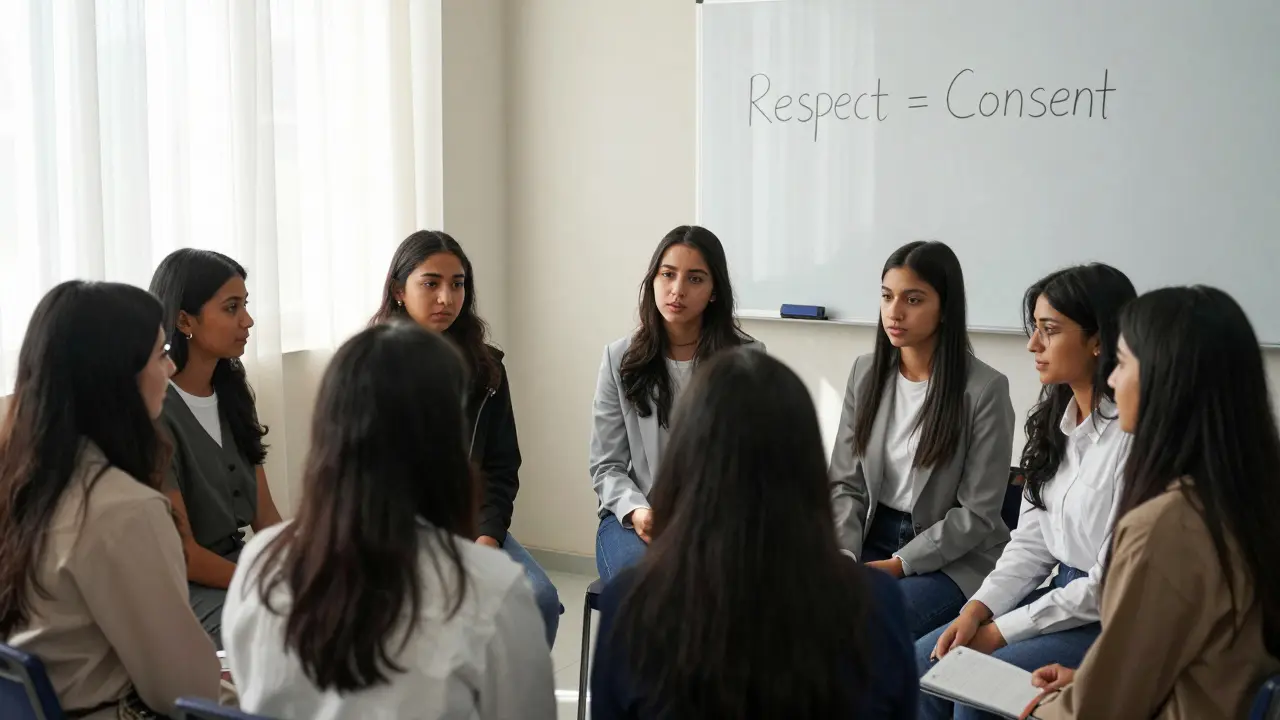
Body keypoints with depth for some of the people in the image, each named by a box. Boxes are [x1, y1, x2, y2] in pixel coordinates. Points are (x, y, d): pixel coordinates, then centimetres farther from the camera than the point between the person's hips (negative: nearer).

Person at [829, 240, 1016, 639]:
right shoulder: (866, 373, 5)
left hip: (955, 557, -4)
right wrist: (845, 557, -11)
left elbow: (978, 513, -11)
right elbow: (846, 484, 6)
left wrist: (899, 564, -16)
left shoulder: (985, 389, -12)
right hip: (874, 538, 5)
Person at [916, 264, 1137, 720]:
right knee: (923, 662, -4)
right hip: (1060, 593, 8)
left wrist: (1003, 630, -15)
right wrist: (978, 609, -7)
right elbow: (1031, 541, 8)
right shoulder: (1053, 417, 6)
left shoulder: (1135, 434, -22)